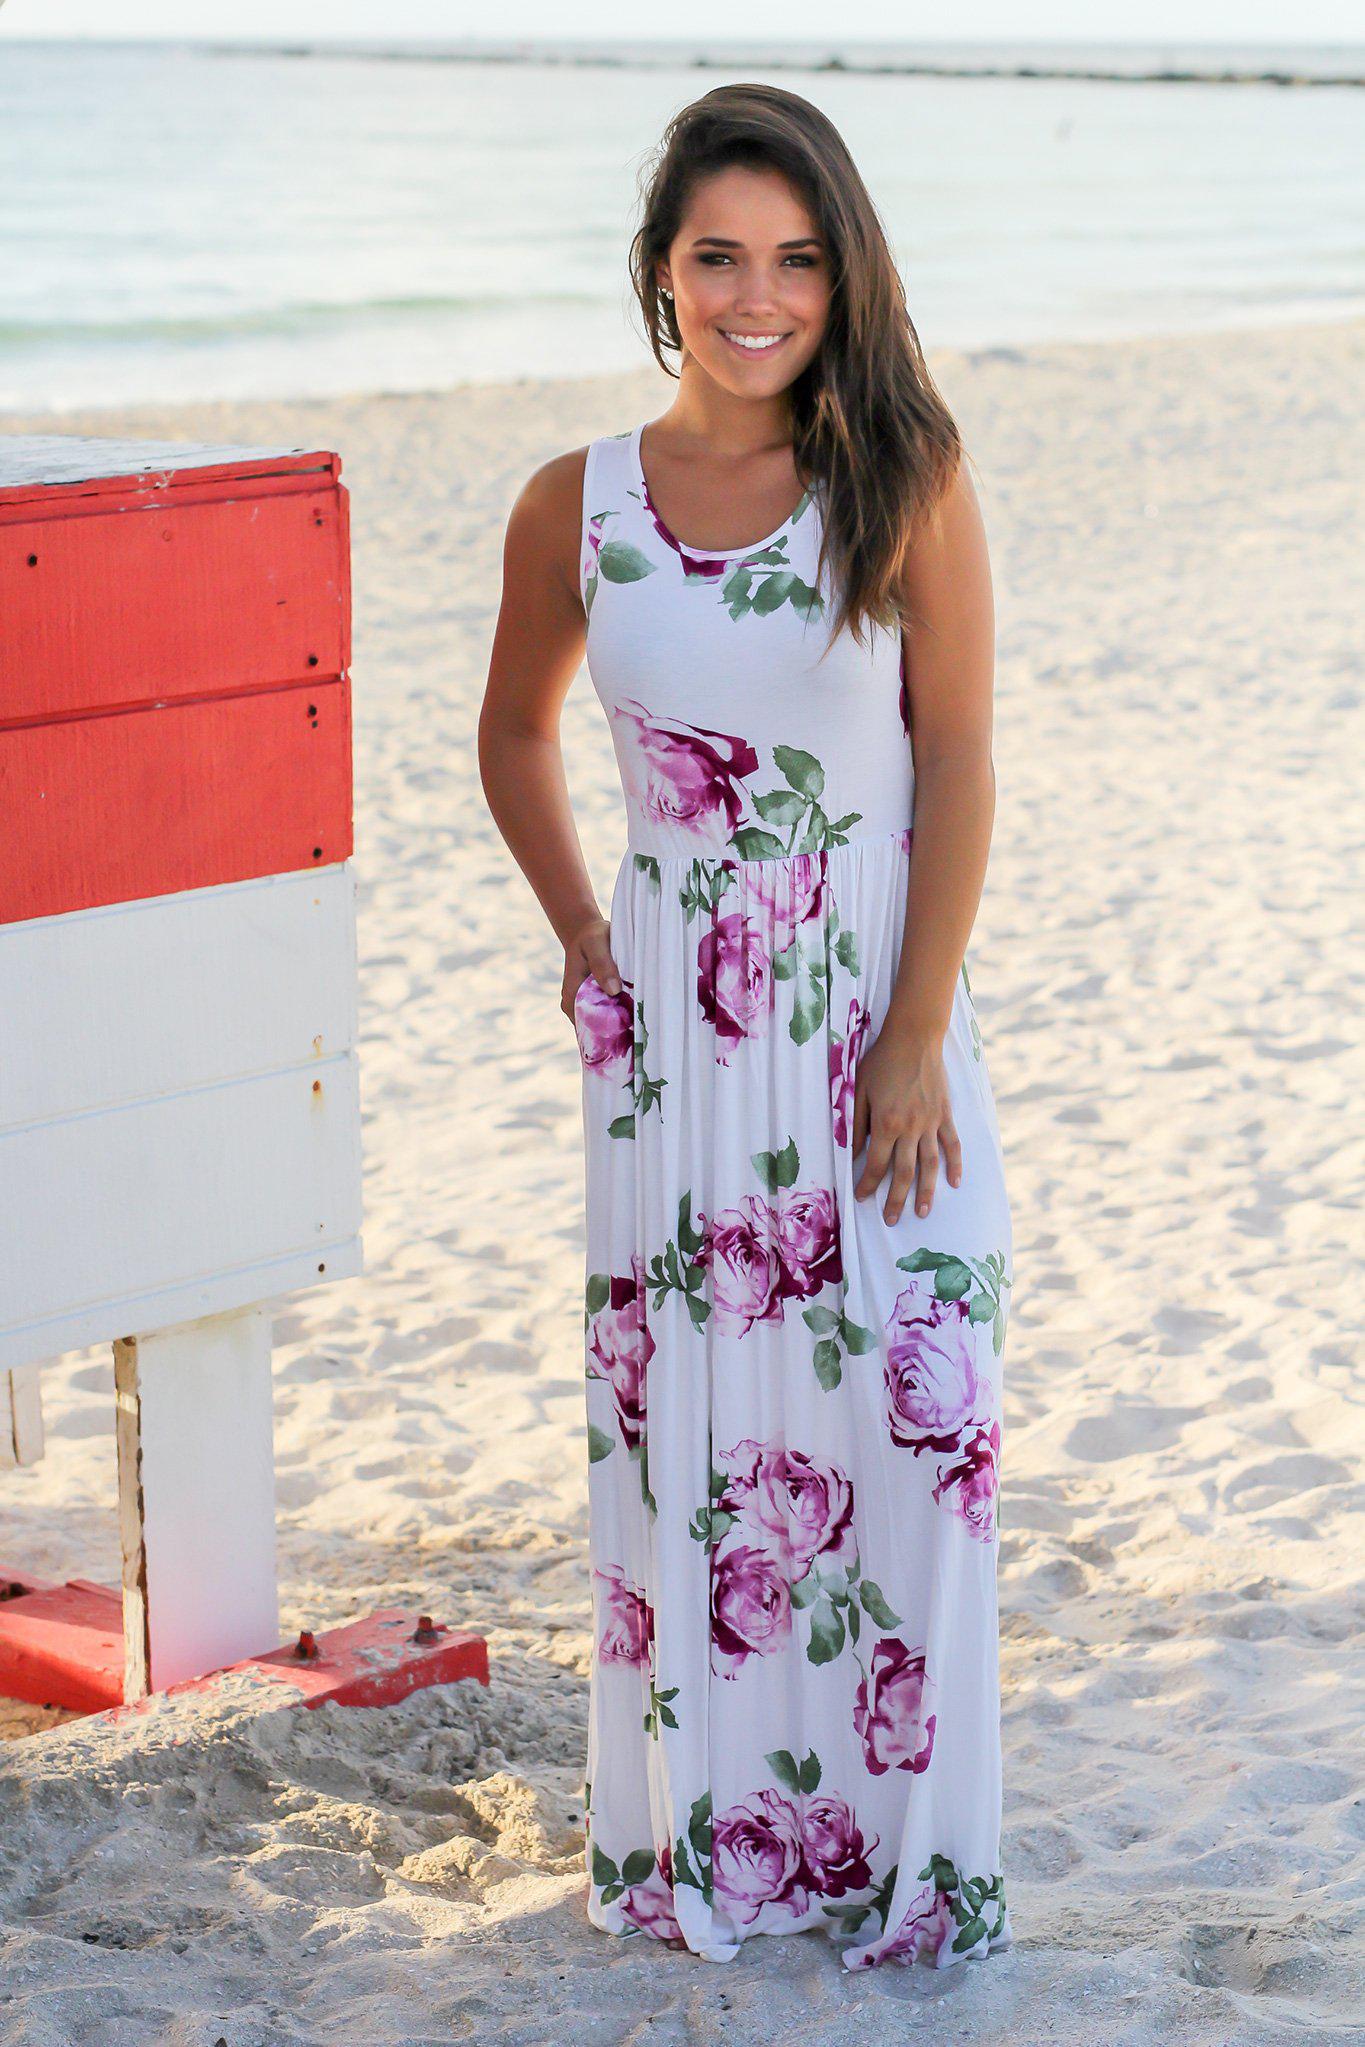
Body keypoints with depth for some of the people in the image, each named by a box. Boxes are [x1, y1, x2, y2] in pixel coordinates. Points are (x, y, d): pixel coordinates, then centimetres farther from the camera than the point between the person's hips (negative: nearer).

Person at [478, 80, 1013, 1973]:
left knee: (906, 1403, -5)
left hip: (875, 1010, -1)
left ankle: (906, 1847, 11)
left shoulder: (908, 482, -4)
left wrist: (914, 1045, -11)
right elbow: (516, 736, 18)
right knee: (681, 1418, 6)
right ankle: (701, 1836, 22)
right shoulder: (579, 508, 2)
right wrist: (584, 944, 10)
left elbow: (958, 765, -7)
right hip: (673, 1031, 2)